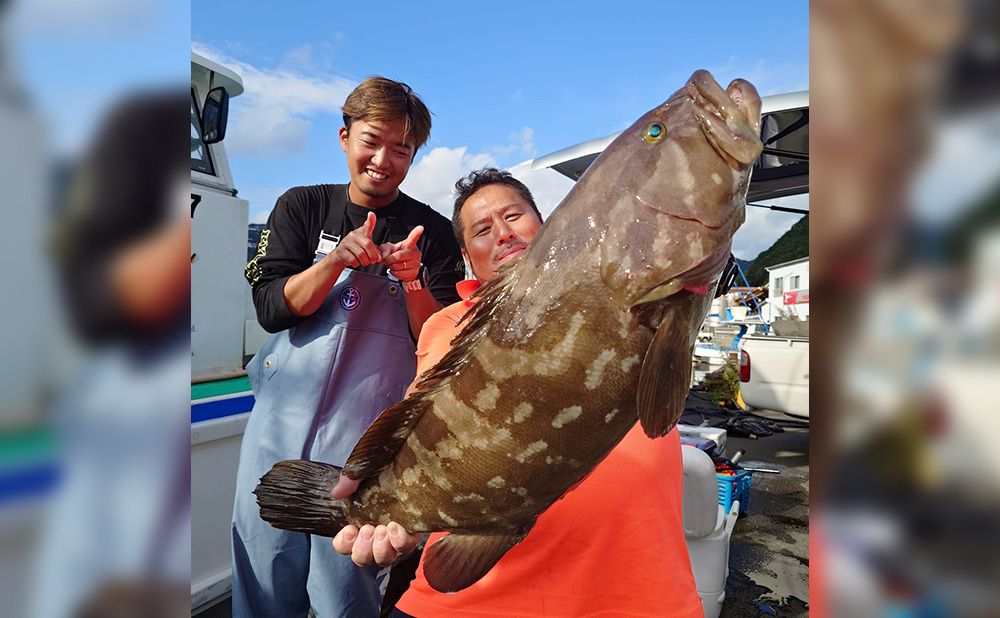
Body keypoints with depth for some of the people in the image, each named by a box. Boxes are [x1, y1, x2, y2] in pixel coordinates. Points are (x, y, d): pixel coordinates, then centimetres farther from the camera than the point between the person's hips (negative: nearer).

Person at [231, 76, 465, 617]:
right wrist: (338, 259, -17)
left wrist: (411, 279, -19)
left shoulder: (432, 233, 1)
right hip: (283, 416, 2)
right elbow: (271, 309, -3)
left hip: (367, 431, -2)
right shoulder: (301, 207, 6)